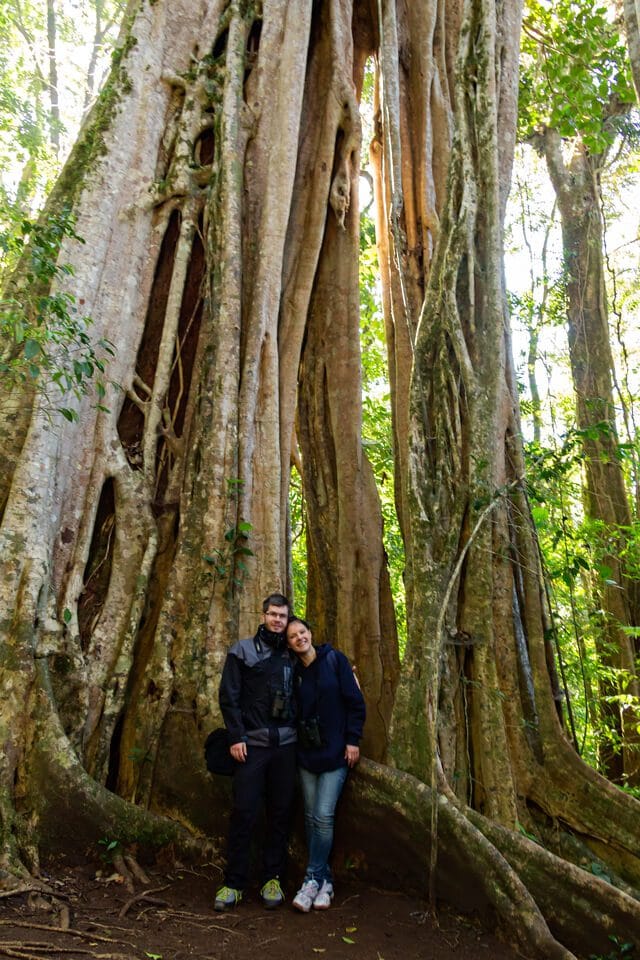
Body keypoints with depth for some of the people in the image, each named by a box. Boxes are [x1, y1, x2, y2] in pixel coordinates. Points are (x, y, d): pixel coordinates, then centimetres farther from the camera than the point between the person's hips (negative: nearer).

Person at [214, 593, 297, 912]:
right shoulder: (242, 651, 1)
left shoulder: (291, 656, 11)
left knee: (281, 813, 7)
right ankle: (233, 882, 10)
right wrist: (236, 737, -9)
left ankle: (272, 879, 19)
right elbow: (228, 696, -3)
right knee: (243, 812, -2)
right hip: (252, 744, -3)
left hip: (285, 745, 3)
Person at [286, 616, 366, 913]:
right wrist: (293, 743, 5)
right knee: (311, 817, 8)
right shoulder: (294, 671, 3)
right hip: (306, 754, 4)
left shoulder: (335, 659, -7)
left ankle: (313, 878, 8)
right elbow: (292, 711, 11)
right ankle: (323, 880, 22)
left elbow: (355, 701, -7)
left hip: (335, 752, -4)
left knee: (324, 817, -7)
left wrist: (353, 740, -9)